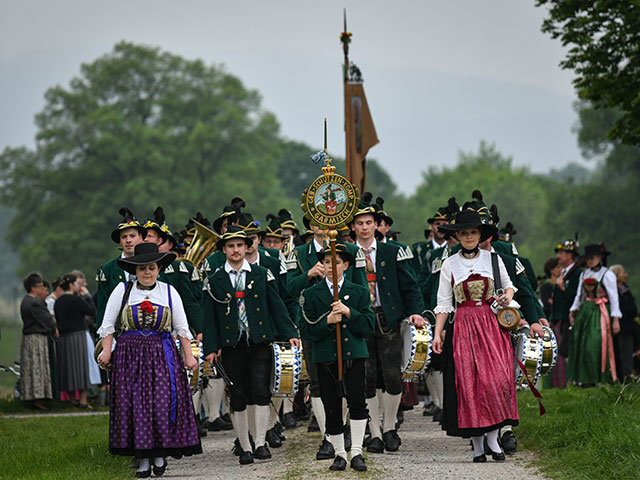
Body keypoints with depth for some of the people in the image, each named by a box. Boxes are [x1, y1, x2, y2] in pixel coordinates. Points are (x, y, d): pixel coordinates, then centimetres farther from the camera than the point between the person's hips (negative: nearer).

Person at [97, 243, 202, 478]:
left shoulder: (169, 292, 7)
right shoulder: (122, 290, 4)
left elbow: (182, 327, 10)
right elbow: (108, 324, 7)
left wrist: (188, 355, 4)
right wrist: (106, 351, -3)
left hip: (162, 354, 0)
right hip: (130, 354, 0)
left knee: (163, 402, -9)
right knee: (135, 404, -3)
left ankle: (160, 454, 4)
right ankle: (143, 458, 4)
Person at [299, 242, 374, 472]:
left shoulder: (359, 292, 10)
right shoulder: (310, 294, 8)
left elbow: (368, 328, 2)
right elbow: (306, 330, 1)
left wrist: (349, 313, -13)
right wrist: (327, 321, -14)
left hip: (354, 355, 0)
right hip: (326, 357, 0)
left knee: (357, 401, -12)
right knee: (332, 409, 3)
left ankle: (356, 452, -4)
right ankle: (339, 454, 15)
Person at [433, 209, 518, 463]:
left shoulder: (493, 259, 7)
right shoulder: (450, 264, 6)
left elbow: (508, 284, 21)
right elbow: (443, 303, 7)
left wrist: (508, 297, -1)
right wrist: (437, 333, -1)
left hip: (491, 324, 0)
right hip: (463, 327, 0)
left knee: (497, 379, -14)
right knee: (468, 382, -4)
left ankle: (493, 437, -4)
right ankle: (477, 444, 1)